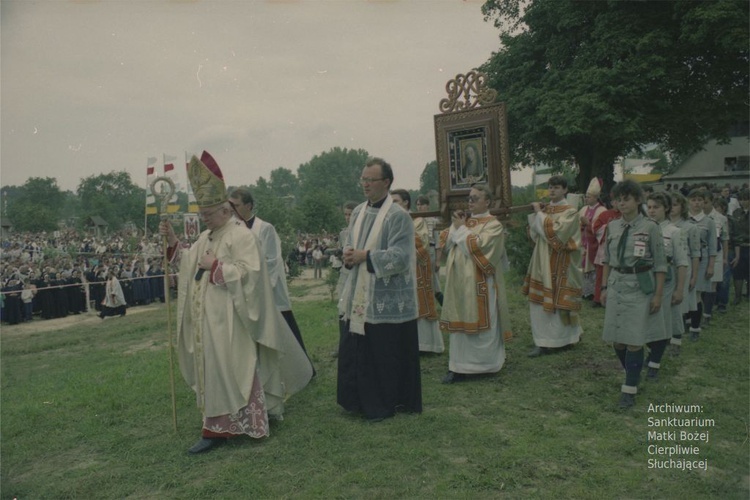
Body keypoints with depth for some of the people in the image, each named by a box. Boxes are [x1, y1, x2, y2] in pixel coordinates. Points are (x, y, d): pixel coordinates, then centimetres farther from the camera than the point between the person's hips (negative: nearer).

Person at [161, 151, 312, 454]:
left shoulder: (241, 236, -14)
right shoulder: (207, 236, 13)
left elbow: (249, 271, -23)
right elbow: (191, 262, 17)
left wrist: (216, 266, -20)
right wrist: (173, 242, 4)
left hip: (228, 320, -9)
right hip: (207, 319, 9)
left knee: (226, 370, -3)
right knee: (211, 369, 15)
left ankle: (218, 428, 5)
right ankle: (220, 425, 28)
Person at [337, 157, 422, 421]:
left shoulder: (398, 216, -12)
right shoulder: (358, 212, 10)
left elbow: (400, 257, -20)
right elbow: (349, 244, 17)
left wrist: (365, 256, -17)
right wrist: (348, 255, -6)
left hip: (387, 299, -7)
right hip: (359, 297, 7)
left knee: (386, 355, 4)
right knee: (356, 352, 12)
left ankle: (385, 404, 21)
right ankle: (360, 400, 29)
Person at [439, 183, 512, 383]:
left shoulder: (493, 225, -5)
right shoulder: (464, 220, 14)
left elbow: (476, 248, -19)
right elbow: (445, 246, 9)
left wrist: (461, 229, -10)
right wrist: (454, 227, -4)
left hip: (479, 285, -6)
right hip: (459, 282, 6)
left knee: (480, 323, 1)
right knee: (460, 323, 9)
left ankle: (482, 365, 13)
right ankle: (459, 366, 16)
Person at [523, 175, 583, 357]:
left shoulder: (570, 212, -7)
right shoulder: (545, 209, 12)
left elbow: (555, 231, -21)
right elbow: (534, 234, 11)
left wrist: (540, 213, -15)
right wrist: (535, 214, -3)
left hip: (559, 265, -6)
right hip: (542, 262, 6)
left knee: (557, 302, -1)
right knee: (540, 303, 6)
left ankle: (562, 339, 13)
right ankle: (544, 341, 14)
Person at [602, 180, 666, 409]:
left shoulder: (650, 227, -6)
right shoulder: (612, 226, 6)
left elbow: (660, 264, -3)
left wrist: (658, 294, -5)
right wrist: (604, 287, 11)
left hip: (640, 287, -4)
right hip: (616, 285, 4)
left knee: (634, 340, -4)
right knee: (617, 339, 8)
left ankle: (630, 389, 9)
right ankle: (634, 375, 32)